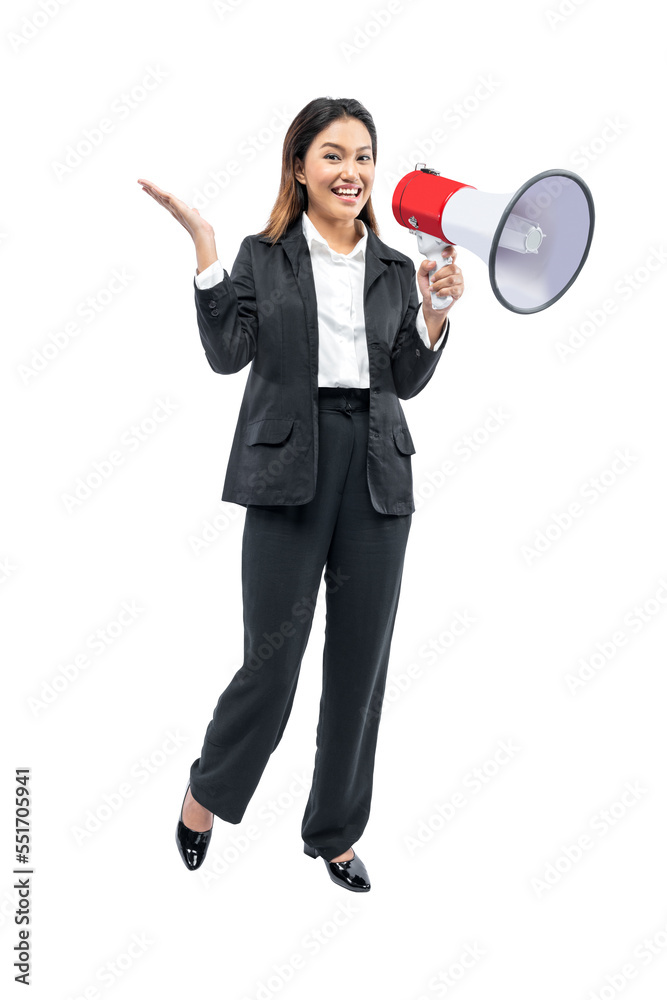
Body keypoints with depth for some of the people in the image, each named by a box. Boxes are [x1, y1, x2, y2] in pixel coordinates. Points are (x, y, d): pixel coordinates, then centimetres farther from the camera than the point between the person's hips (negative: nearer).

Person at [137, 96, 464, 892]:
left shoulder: (395, 269, 13)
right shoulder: (263, 257, 5)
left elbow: (407, 381, 10)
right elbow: (228, 354, -9)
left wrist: (437, 310, -4)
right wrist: (204, 247, -13)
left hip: (378, 475, 4)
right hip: (289, 473, -3)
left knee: (361, 664, 9)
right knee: (272, 661, -2)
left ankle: (334, 831, 28)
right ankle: (207, 792, 29)